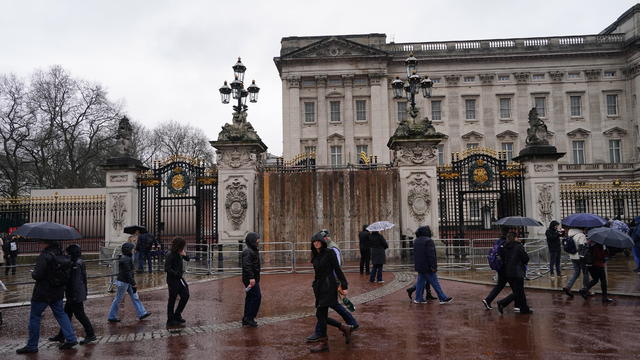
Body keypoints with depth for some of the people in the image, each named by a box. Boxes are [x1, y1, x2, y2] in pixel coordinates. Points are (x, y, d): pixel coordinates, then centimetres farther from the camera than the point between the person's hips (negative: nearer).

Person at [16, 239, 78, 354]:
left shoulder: (44, 256, -21)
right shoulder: (60, 253, 4)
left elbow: (38, 275, -22)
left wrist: (32, 273, -2)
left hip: (43, 293, -7)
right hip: (58, 292, 7)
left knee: (34, 318, 6)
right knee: (60, 314, 14)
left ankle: (31, 346, 14)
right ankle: (71, 339, 10)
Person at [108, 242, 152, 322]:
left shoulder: (127, 258, 9)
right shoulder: (125, 259, -22)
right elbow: (128, 273, -25)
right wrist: (133, 285, -23)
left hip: (127, 282, 10)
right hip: (123, 282, -10)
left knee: (135, 297, 10)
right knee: (118, 299, 4)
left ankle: (141, 314, 14)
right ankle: (111, 317, 17)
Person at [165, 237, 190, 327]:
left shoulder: (179, 253, 5)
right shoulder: (171, 255, -19)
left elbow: (187, 259, 16)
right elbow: (167, 269, -21)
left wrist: (185, 255, -6)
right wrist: (177, 274, -19)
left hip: (179, 278, 8)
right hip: (172, 280, -8)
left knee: (185, 296, 10)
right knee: (172, 299, 0)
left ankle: (177, 315, 23)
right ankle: (170, 320, 11)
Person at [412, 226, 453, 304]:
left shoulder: (416, 241, 11)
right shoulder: (428, 241, -17)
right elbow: (431, 255, -21)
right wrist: (433, 266, -19)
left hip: (419, 266, 8)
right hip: (427, 267, -8)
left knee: (420, 282, 13)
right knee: (435, 283, -1)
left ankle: (418, 298, 13)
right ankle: (443, 298, 5)